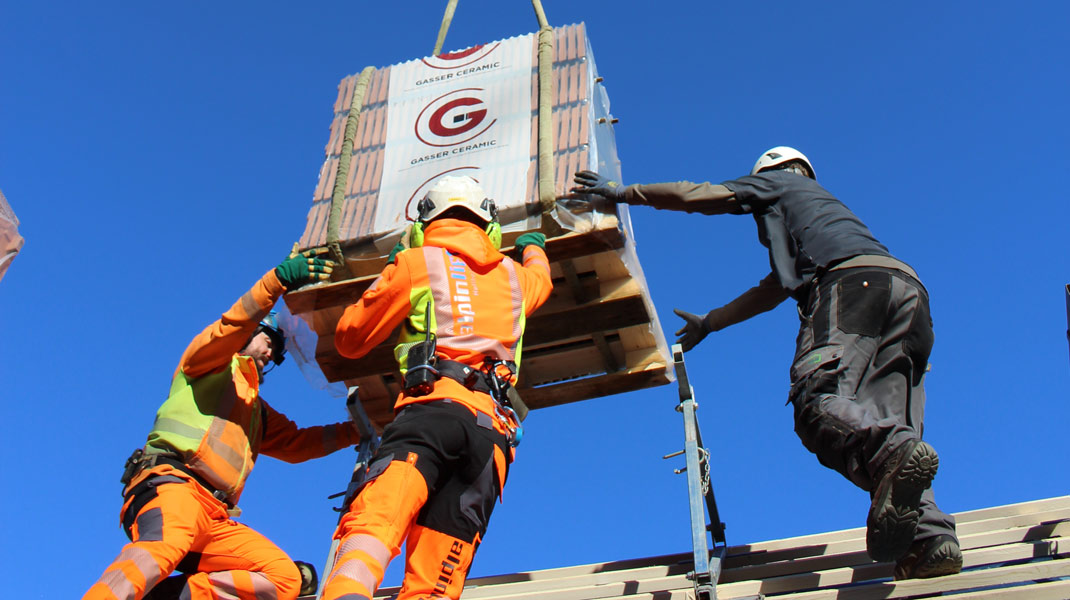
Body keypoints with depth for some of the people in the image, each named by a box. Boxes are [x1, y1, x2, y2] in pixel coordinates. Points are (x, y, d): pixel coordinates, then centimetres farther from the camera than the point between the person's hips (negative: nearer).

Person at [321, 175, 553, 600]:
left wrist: (387, 282, 36)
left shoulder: (415, 263, 14)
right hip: (495, 427, 4)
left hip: (435, 407, -4)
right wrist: (533, 248, 76)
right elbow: (540, 281, 54)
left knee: (371, 522, -24)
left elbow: (350, 340, 21)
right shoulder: (512, 274, 28)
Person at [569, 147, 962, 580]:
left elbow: (694, 195, 22)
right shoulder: (826, 204, 48)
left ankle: (894, 451, -55)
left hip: (855, 281, -7)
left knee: (817, 402, -26)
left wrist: (622, 192, 35)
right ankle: (930, 535, -29)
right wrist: (708, 323, 63)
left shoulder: (776, 181, 27)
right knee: (882, 422, -7)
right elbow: (771, 291, 54)